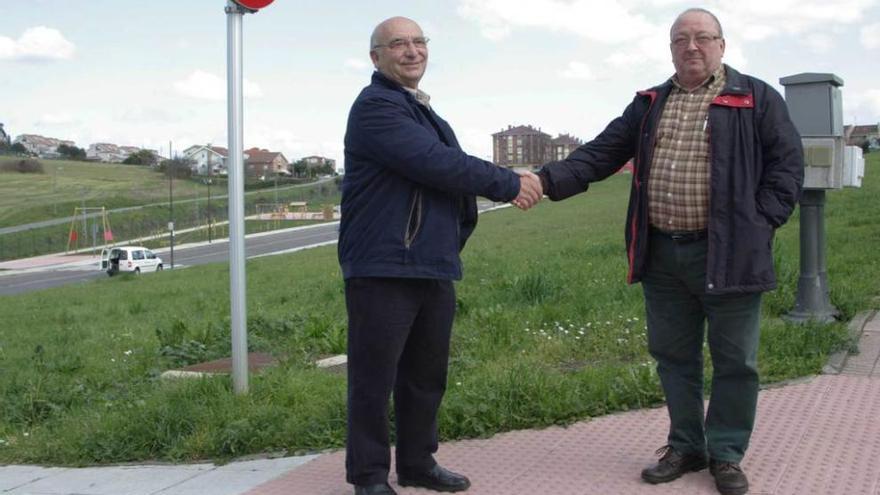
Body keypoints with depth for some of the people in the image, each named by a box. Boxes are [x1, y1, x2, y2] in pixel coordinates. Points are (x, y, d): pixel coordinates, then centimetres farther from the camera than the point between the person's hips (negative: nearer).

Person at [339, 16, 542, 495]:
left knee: (426, 375, 15)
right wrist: (509, 184, -10)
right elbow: (437, 164, -19)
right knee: (374, 379, 0)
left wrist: (512, 180, 2)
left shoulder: (425, 112, 21)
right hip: (383, 268, -9)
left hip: (433, 267, 9)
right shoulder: (376, 107, -11)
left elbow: (454, 170, 20)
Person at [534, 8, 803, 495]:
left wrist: (760, 223, -10)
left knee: (734, 360, 4)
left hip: (727, 253, -4)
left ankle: (726, 454, 18)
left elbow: (786, 163, 0)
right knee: (673, 356, 12)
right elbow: (600, 153, 7)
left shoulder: (756, 99, 2)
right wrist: (549, 180, -8)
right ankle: (685, 447, 26)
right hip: (662, 255, 4)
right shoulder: (648, 106, 13)